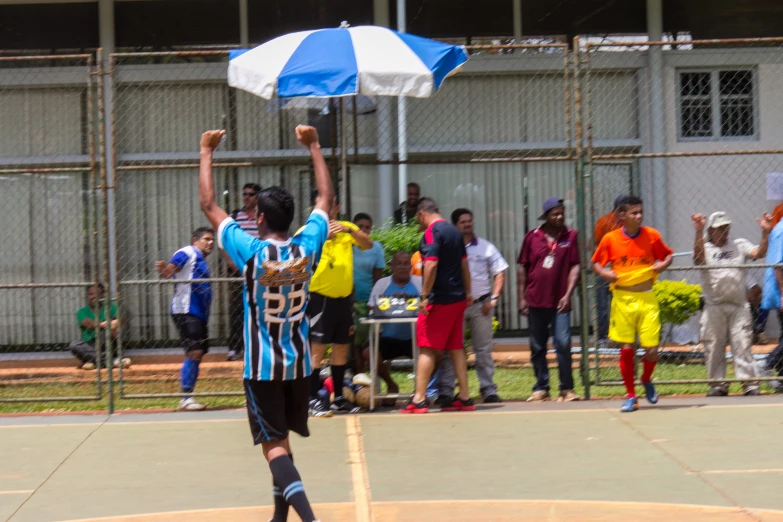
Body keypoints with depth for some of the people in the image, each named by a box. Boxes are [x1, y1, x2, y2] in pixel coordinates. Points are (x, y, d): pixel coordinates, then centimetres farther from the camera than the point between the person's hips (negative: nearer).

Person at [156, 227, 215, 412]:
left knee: (197, 354, 11)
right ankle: (185, 398, -17)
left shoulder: (201, 261, 23)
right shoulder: (186, 253, -5)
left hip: (200, 314, 10)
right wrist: (163, 269, -38)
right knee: (194, 352, -17)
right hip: (186, 311, -10)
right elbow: (168, 271, -20)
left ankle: (188, 398, 17)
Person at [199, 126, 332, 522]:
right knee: (282, 438, 21)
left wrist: (207, 153, 5)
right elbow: (326, 198, 10)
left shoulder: (251, 251, -15)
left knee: (274, 445, -6)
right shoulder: (307, 247, -6)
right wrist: (313, 146, 19)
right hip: (299, 363, 4)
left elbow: (208, 205, -6)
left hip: (263, 367, -4)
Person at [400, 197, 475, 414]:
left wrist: (424, 296, -19)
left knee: (427, 349, -5)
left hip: (439, 299, -8)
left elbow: (431, 265, -21)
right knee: (456, 348, 11)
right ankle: (464, 397, 11)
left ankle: (419, 400, -6)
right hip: (458, 298, 8)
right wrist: (467, 292, 26)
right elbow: (464, 264, 20)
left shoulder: (431, 232, -12)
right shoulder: (454, 231, 14)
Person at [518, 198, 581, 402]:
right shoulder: (532, 237, 5)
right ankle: (541, 389, 15)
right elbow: (522, 268, 8)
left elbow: (575, 267, 1)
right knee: (537, 348, 7)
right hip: (535, 301, 2)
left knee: (563, 344, -8)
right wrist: (522, 298, 4)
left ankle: (566, 389, 0)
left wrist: (568, 295, -10)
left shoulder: (570, 236, 4)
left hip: (559, 303, -1)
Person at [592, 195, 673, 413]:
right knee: (626, 349, -1)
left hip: (647, 299, 1)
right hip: (623, 299, -1)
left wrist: (663, 264, -7)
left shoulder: (652, 235, 1)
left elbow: (668, 255, 14)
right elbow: (596, 262, 9)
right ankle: (631, 396, 13)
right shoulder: (610, 239, -2)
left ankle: (646, 380, 29)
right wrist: (605, 273, -12)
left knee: (652, 349, -4)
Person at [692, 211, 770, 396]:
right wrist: (699, 231, -28)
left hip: (739, 306, 1)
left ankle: (749, 383, -1)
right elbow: (699, 258, -17)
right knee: (713, 347, 1)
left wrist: (765, 232, -17)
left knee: (742, 345, -3)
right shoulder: (705, 248, 6)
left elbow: (759, 253, -2)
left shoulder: (740, 245, 13)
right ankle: (718, 384, 10)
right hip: (713, 307, -1)